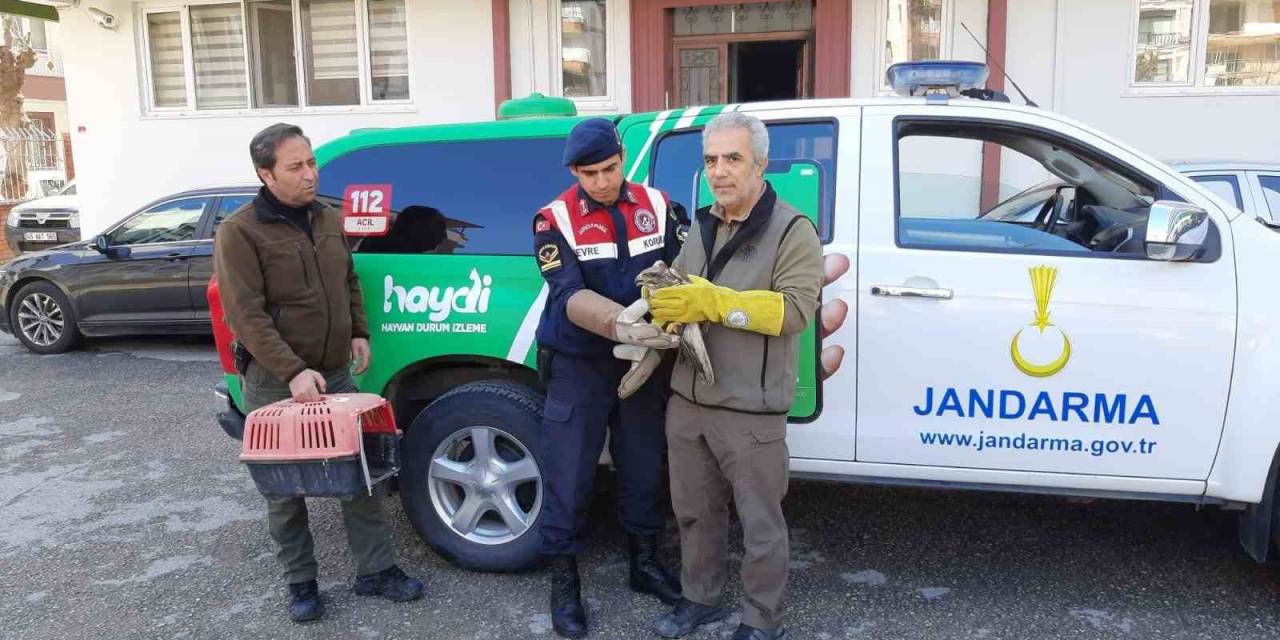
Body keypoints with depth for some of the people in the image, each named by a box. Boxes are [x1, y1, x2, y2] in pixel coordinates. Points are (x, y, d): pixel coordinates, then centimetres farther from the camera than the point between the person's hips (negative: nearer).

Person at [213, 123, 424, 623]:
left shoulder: (329, 219, 8)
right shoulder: (240, 232, -13)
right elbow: (245, 316, -19)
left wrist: (359, 333, 7)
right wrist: (293, 372, -26)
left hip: (336, 373, 5)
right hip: (275, 382, -5)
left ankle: (376, 571, 21)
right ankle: (300, 583, 23)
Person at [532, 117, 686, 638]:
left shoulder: (657, 206, 0)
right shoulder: (554, 220, -10)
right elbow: (569, 296, -22)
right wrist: (621, 325, -40)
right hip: (578, 367, -3)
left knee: (643, 469, 16)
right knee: (568, 479, 3)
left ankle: (645, 563, 35)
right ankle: (564, 583, 20)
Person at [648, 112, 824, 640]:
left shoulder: (792, 231, -10)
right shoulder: (700, 229, 13)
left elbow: (795, 309, -22)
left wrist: (712, 302, -29)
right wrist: (666, 304, -7)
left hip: (750, 413, -7)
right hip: (687, 402, 7)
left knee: (760, 524, 7)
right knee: (695, 511, 20)